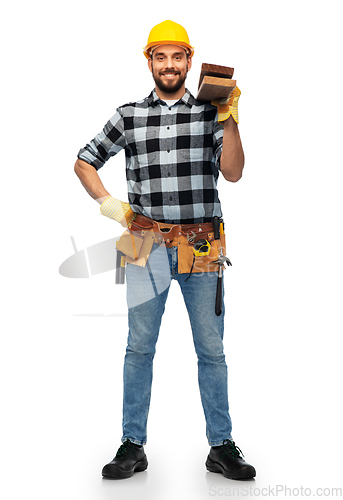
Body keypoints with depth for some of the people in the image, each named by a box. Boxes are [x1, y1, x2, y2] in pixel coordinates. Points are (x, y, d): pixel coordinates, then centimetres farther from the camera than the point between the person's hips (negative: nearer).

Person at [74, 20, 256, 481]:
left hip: (202, 246, 0)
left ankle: (222, 446, 19)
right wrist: (106, 202, 2)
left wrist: (229, 120, -13)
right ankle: (133, 446, 18)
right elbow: (84, 163, 15)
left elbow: (233, 173, -3)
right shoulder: (129, 116, 8)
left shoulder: (211, 112, 7)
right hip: (148, 243, 0)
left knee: (211, 349, 6)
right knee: (139, 347, 6)